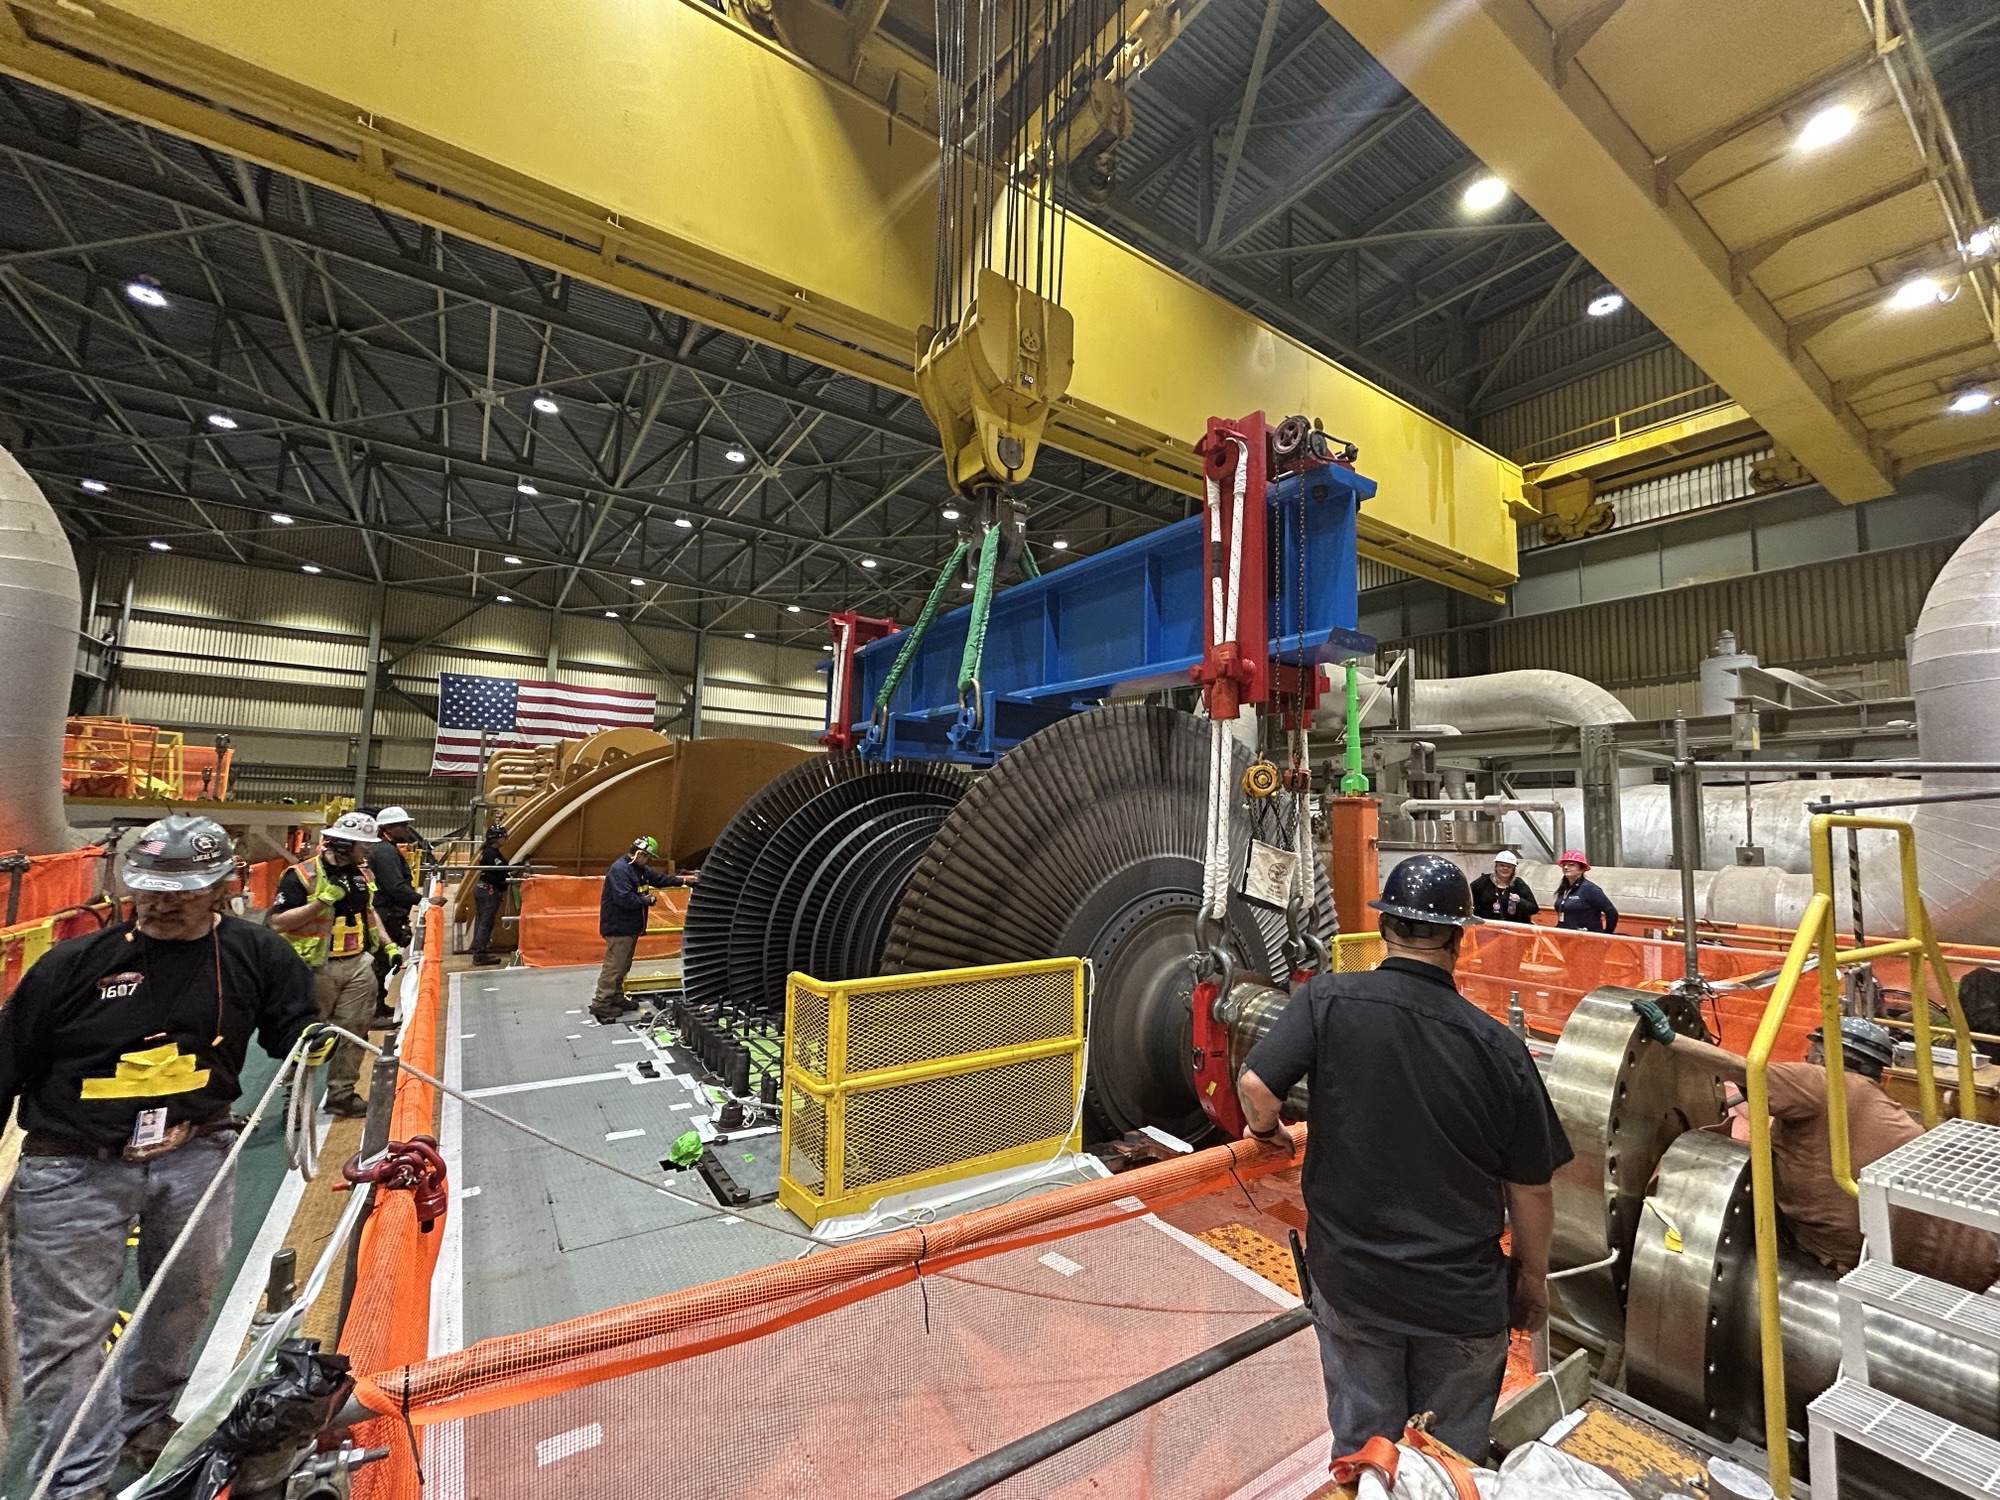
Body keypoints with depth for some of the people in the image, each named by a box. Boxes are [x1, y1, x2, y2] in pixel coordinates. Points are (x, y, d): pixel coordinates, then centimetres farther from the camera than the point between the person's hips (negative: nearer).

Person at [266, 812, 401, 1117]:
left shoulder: (363, 873, 8)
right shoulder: (301, 875, -13)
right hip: (317, 968, -6)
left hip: (358, 965, 6)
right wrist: (321, 901, -24)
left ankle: (341, 1092, 21)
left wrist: (388, 944, 14)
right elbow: (277, 922, -16)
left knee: (354, 1031, 9)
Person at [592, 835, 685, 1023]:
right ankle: (600, 1004, -1)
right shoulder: (619, 869, -21)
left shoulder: (639, 869, 12)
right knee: (613, 966, -7)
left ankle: (616, 997, 26)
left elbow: (658, 877, 24)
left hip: (629, 926, 11)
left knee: (622, 965, 17)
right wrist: (646, 900, -14)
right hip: (618, 927, -11)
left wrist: (681, 881, 17)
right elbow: (624, 899, -29)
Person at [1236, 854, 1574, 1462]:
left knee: (1363, 1448, 22)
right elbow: (1531, 1189, -5)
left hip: (1351, 1282, 0)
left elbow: (1256, 1086, -26)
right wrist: (1534, 1275, 13)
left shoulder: (1328, 1001, -21)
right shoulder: (1500, 1048, -15)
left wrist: (1266, 1129, -2)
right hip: (1464, 1298, 1)